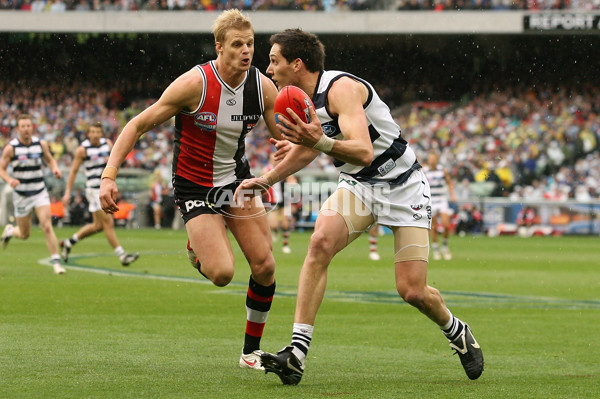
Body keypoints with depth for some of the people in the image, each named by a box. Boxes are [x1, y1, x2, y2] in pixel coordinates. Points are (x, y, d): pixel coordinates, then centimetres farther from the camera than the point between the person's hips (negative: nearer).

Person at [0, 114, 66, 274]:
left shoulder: (41, 144, 0)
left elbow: (49, 159, 16)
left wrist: (55, 168, -6)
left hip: (40, 193, 1)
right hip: (21, 195, -1)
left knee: (47, 227, -16)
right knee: (24, 234, 9)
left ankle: (56, 262, -13)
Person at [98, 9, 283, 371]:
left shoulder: (263, 86, -9)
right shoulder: (194, 83, -22)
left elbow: (284, 140, 3)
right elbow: (138, 126, -17)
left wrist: (290, 148, -23)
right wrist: (109, 175, -26)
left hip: (238, 180, 5)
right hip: (195, 187, -5)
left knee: (264, 266, -5)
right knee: (222, 273, -19)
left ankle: (252, 350, 15)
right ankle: (197, 251, 20)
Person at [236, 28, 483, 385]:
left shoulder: (342, 88, -25)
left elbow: (364, 152, -38)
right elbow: (306, 150, 22)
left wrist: (321, 141, -53)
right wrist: (266, 180, 16)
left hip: (403, 186, -6)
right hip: (358, 185, 6)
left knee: (413, 291, -10)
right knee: (321, 242, -24)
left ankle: (456, 331, 26)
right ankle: (297, 352, -28)